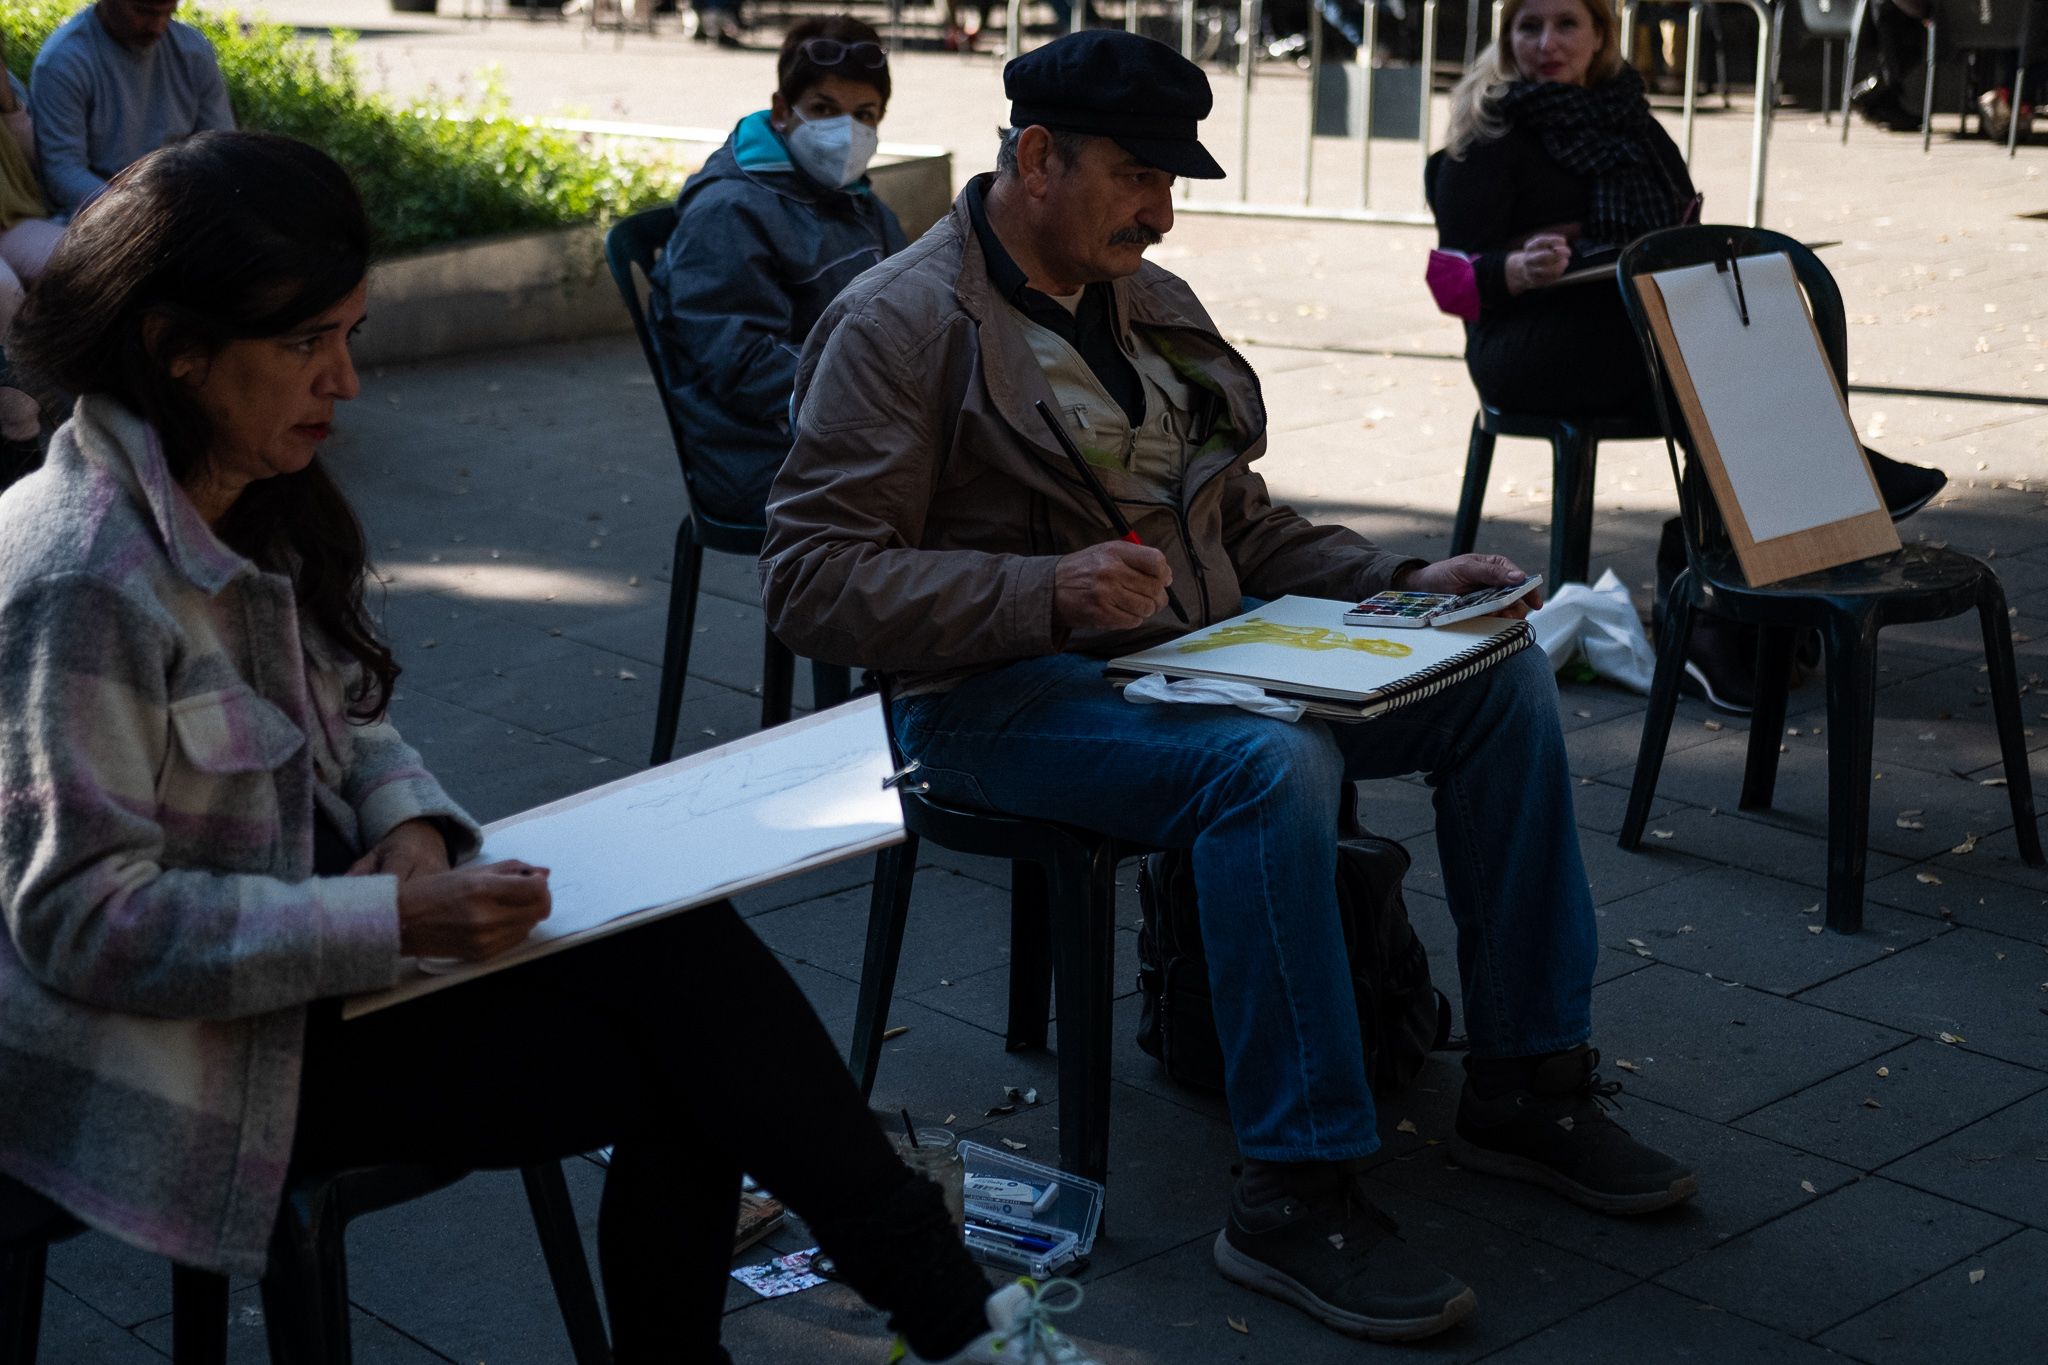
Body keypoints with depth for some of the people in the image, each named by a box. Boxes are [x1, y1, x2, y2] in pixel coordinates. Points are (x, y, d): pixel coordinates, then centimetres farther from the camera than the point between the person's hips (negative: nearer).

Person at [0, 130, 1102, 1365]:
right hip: (183, 1060, -8)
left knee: (680, 950, -11)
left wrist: (410, 824, -6)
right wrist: (397, 923, -27)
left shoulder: (255, 508, 5)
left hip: (291, 939, 8)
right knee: (675, 1059, -15)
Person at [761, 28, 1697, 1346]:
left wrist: (1405, 582, 7)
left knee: (1504, 678, -5)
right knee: (1274, 765, -35)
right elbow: (812, 580, -16)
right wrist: (1048, 590, -27)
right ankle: (1298, 1194, -27)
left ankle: (1528, 1088, 2)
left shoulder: (1152, 302, 16)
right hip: (1002, 693, -8)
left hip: (1198, 649, 8)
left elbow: (1245, 525, 24)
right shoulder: (901, 323, -8)